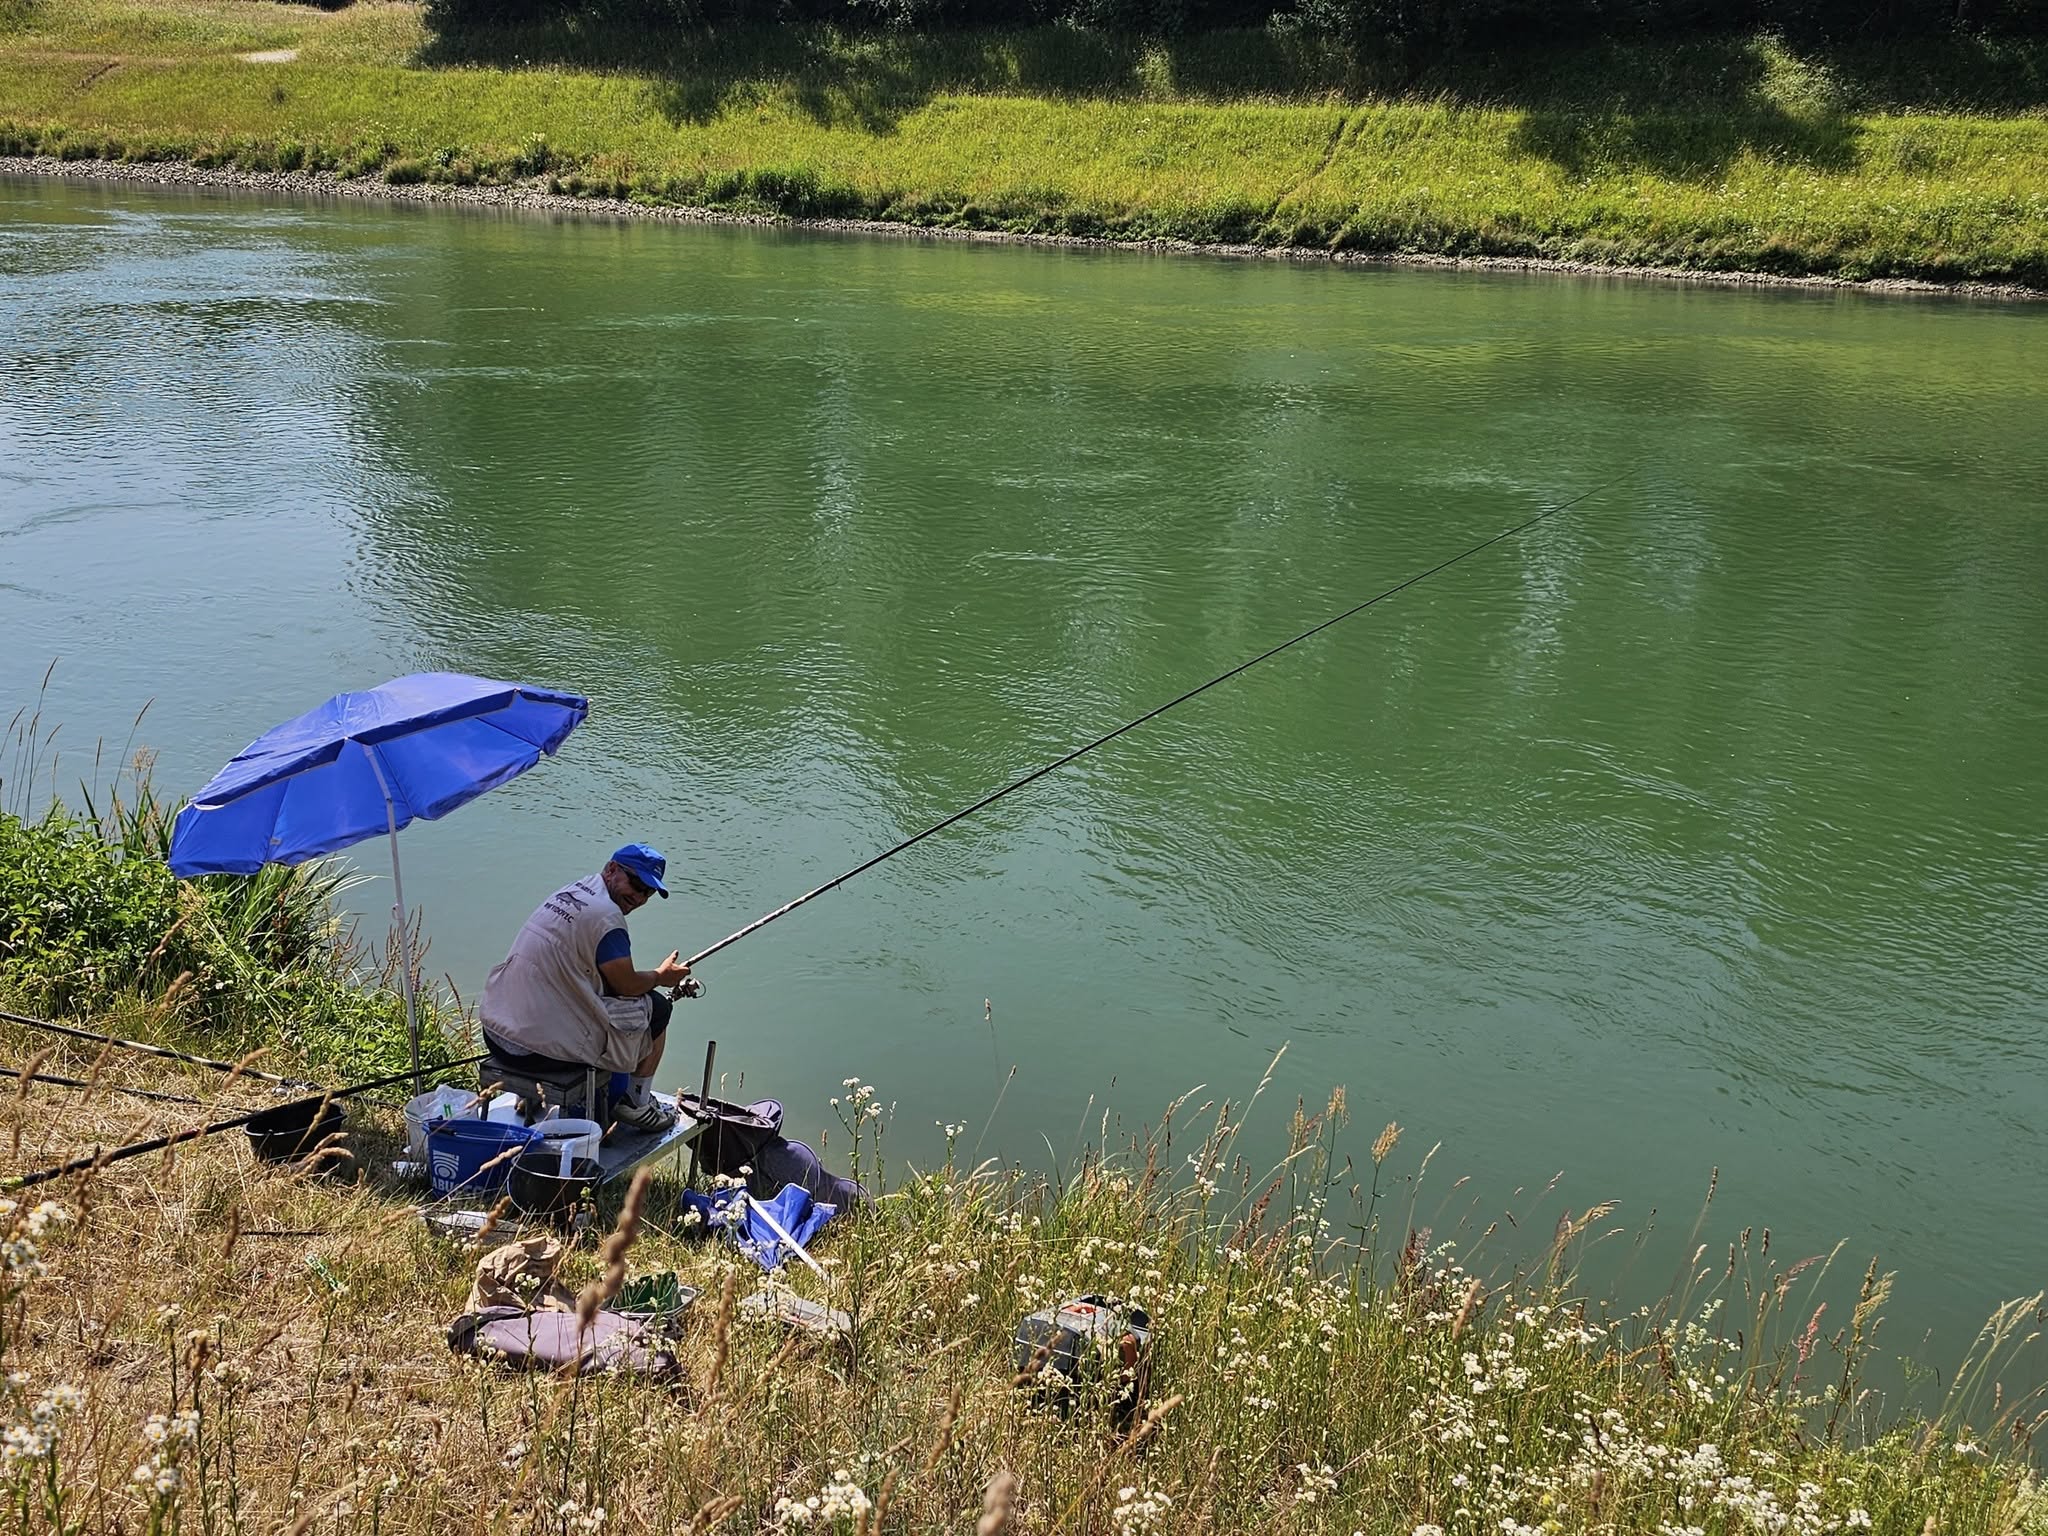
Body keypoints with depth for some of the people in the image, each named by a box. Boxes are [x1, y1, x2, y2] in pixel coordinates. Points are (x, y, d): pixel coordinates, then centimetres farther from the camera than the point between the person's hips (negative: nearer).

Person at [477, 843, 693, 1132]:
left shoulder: (570, 892, 14)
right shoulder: (606, 914, -15)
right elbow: (628, 985, -6)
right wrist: (661, 976, 14)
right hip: (546, 1047, -9)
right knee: (657, 1008, 10)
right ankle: (636, 1103, 22)